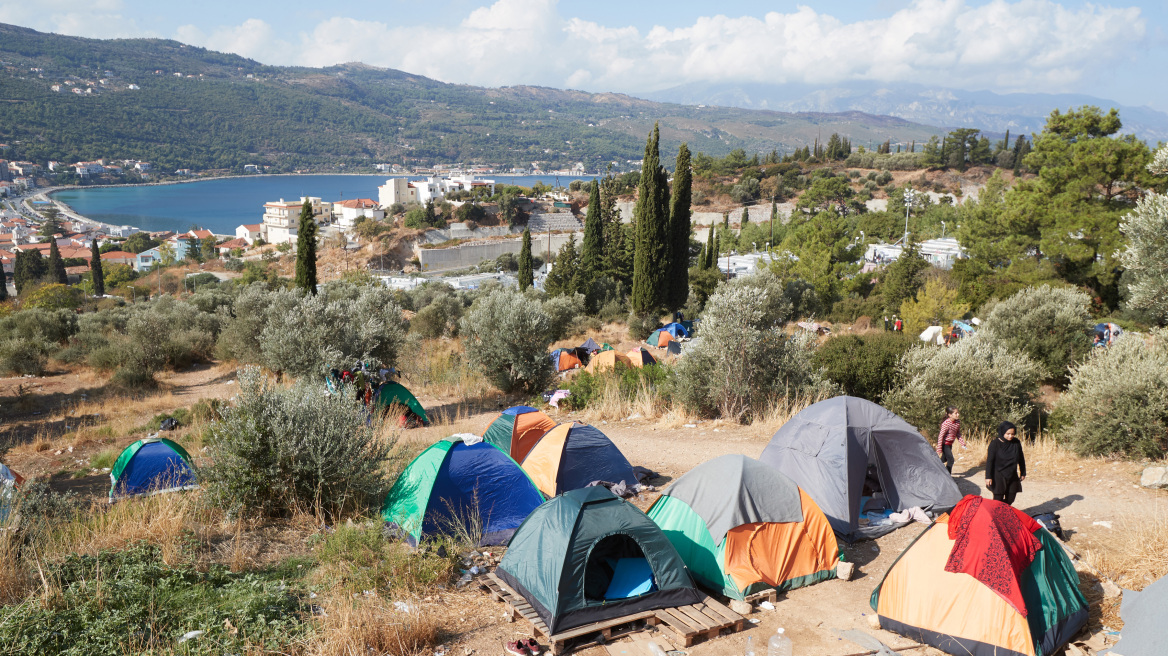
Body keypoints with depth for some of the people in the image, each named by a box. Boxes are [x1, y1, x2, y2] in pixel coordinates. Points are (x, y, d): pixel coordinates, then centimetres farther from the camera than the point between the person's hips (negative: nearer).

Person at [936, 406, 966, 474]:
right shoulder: (946, 423, -25)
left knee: (944, 459, 20)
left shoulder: (958, 422, -3)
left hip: (950, 444, 8)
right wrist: (939, 448, -23)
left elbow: (958, 434, 12)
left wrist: (962, 443, 5)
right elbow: (941, 435, -23)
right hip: (945, 443, -8)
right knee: (951, 460, -11)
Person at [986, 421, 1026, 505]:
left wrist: (1023, 473, 16)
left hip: (1012, 476, 4)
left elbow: (1021, 459, 12)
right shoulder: (995, 444, -12)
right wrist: (988, 477, -14)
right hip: (999, 476, -4)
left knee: (1010, 499, 8)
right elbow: (989, 461, -11)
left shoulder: (1016, 443, 0)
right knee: (998, 500, -4)